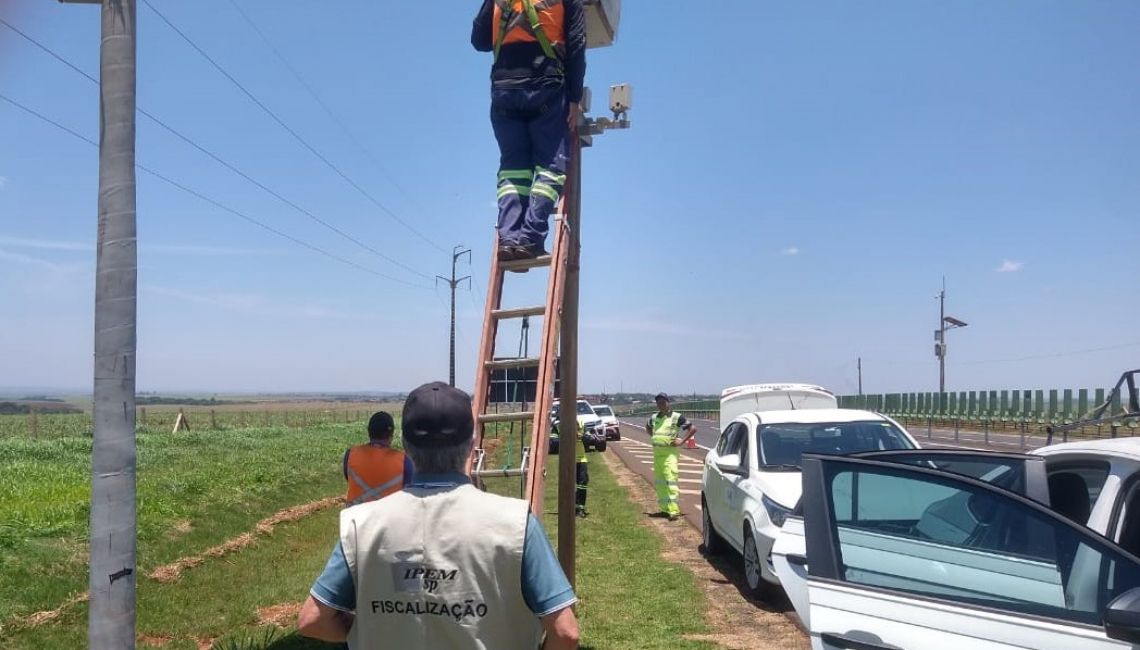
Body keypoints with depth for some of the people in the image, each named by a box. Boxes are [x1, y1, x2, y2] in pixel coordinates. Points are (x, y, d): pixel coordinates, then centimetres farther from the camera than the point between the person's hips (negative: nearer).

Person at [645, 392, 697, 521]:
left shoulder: (676, 417, -5)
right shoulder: (654, 418, 11)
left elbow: (693, 428, -4)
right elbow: (647, 427, 34)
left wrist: (682, 441, -9)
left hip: (670, 452, -6)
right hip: (657, 452, 6)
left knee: (671, 479, -15)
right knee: (659, 481, 10)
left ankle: (673, 510, -19)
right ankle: (665, 508, 20)